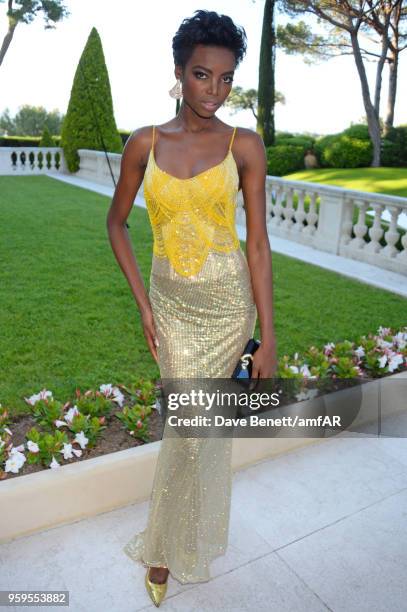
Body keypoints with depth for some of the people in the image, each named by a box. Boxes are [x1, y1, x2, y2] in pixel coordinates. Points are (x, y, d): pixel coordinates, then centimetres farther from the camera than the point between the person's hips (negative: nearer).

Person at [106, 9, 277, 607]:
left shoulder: (245, 145, -6)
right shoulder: (144, 143, -1)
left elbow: (258, 241, -7)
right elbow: (116, 222, 7)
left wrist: (268, 336, -9)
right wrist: (143, 303, 0)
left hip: (229, 301, -1)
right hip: (171, 300, 1)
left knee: (194, 425, 8)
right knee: (196, 423, 9)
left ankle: (164, 544, 36)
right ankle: (183, 542, 40)